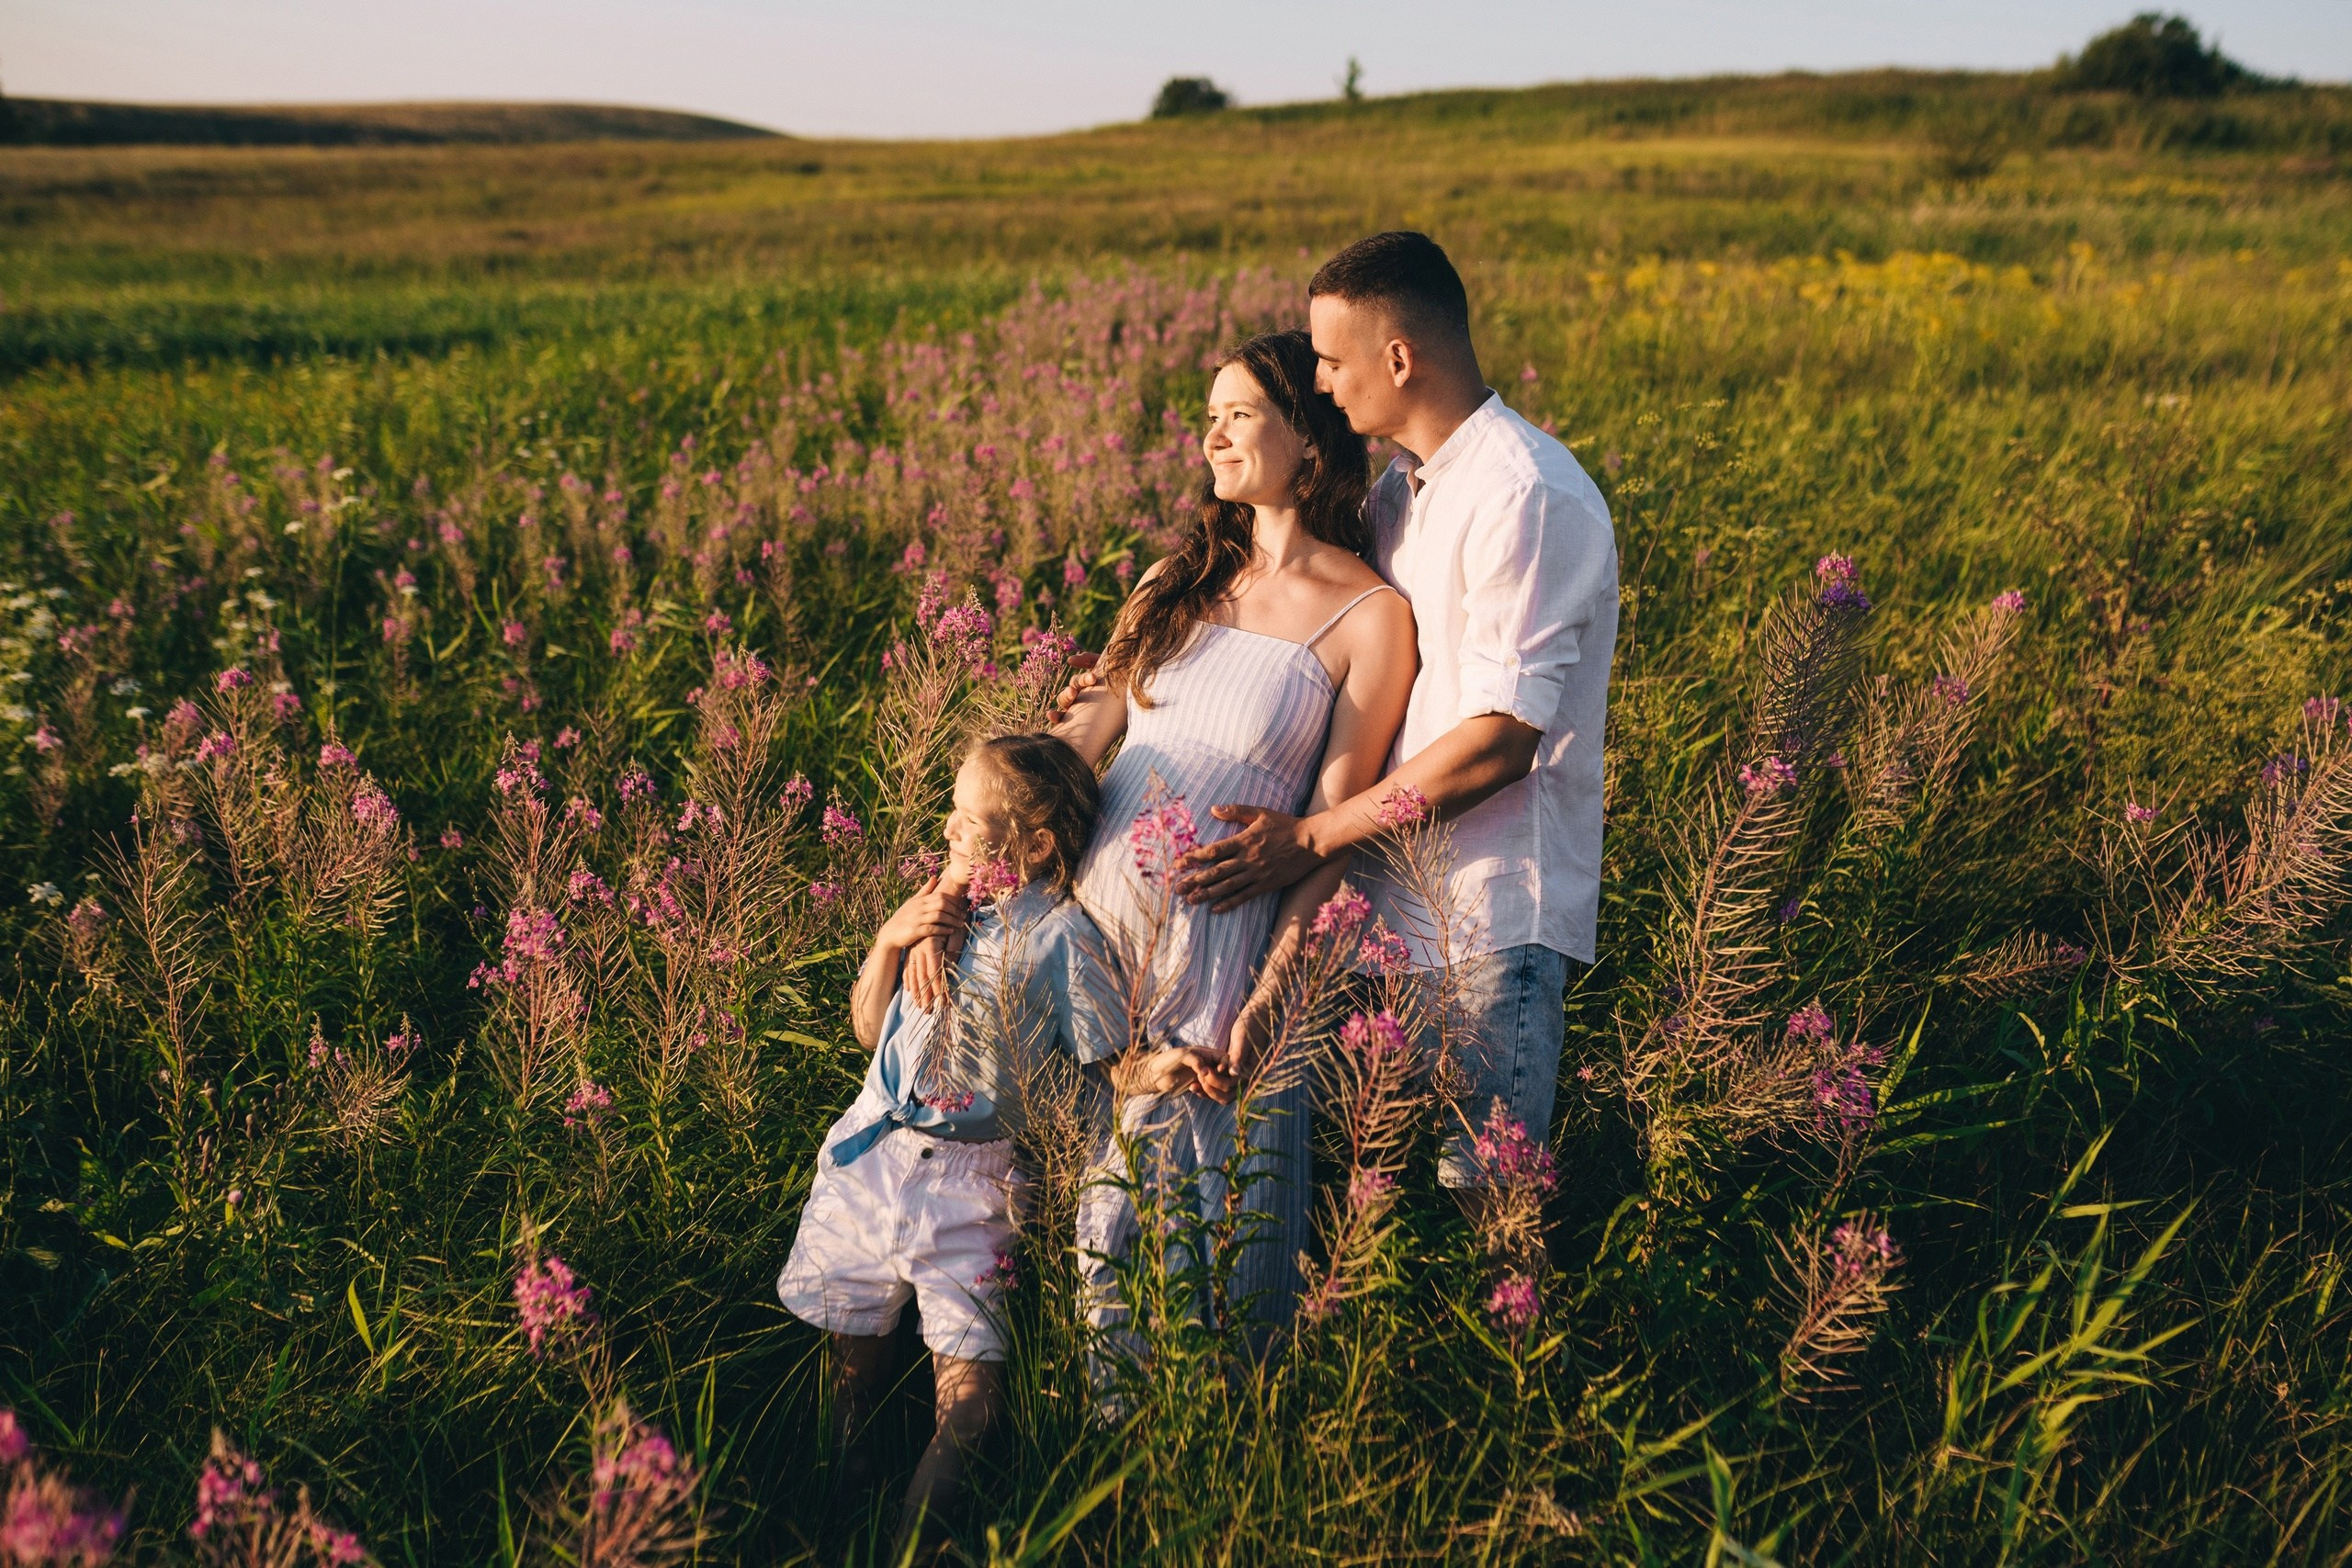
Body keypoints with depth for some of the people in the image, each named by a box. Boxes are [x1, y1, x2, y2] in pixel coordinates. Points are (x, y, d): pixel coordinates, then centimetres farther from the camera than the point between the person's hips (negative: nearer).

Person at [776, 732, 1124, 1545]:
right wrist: (890, 938, -4)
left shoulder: (1061, 937, -13)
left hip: (971, 1178, -5)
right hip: (875, 1149, 6)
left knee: (967, 1373, -6)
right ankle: (844, 1470, 42)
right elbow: (868, 1027, 11)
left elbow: (1104, 1072, -8)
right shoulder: (944, 905, 6)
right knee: (852, 1329, 18)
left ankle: (921, 1524, 13)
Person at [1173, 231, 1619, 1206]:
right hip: (1396, 890, 8)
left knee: (1473, 1200, -2)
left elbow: (1500, 740, -21)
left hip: (1491, 918, -8)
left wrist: (1310, 840, -17)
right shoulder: (1401, 488, 13)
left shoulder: (1528, 500, -16)